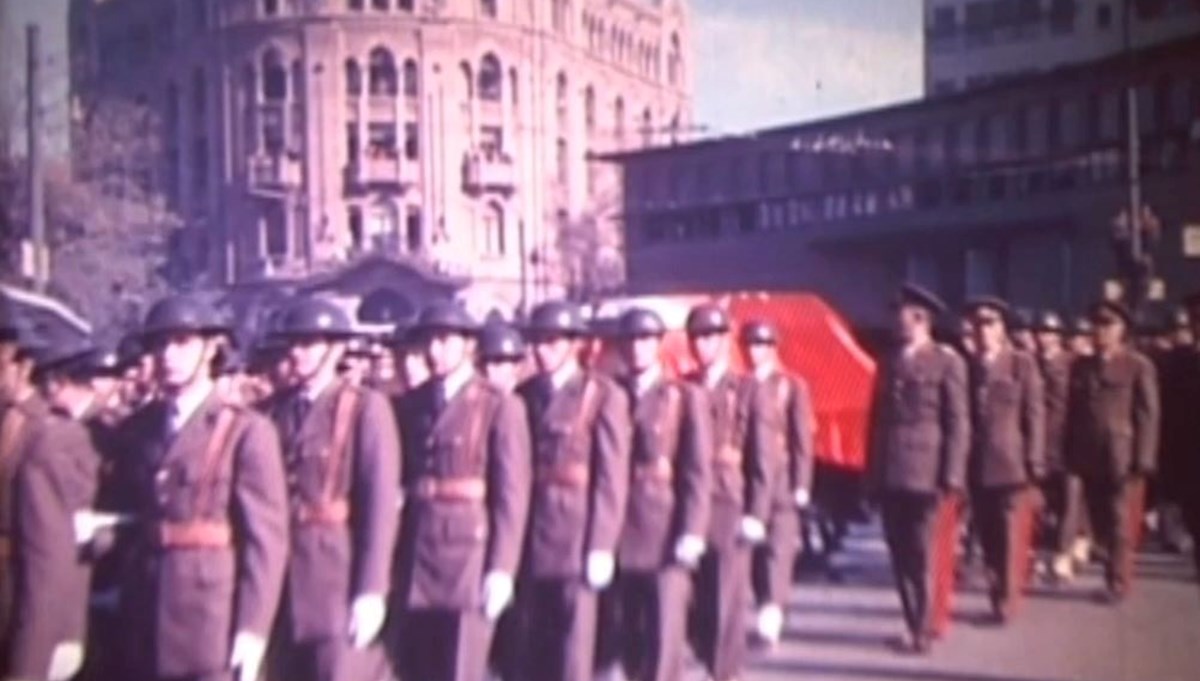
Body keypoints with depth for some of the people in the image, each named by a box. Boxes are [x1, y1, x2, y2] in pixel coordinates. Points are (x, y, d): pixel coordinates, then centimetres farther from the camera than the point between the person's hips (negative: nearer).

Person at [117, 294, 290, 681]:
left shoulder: (246, 431, -3)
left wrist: (252, 629, -13)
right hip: (144, 624, 5)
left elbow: (265, 538, -8)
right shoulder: (136, 429, 12)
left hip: (214, 622, -5)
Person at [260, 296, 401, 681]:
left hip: (340, 576, -4)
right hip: (282, 578, 5)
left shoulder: (366, 408, -2)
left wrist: (372, 592, -15)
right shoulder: (271, 411, 10)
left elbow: (381, 504, -9)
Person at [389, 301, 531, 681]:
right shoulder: (408, 405, 12)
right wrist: (391, 563, 4)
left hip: (469, 556, -4)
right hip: (414, 560, 4)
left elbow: (512, 494, -5)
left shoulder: (500, 407, -1)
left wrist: (501, 569, -12)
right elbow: (397, 481, 9)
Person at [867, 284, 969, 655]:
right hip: (890, 475, 5)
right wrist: (873, 472, 9)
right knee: (899, 555, 7)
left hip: (924, 474, -5)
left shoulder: (947, 362, 0)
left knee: (921, 556, -1)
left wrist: (951, 478, -11)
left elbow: (957, 423, -5)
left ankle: (923, 630, 9)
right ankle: (915, 625, 18)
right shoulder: (890, 363, 15)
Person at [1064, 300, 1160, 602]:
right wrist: (1071, 455, 4)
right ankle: (1116, 565, 25)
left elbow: (1148, 416, -5)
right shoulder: (1080, 366, 11)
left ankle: (1117, 581, 12)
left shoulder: (1139, 366, -1)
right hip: (1089, 458, 4)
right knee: (1099, 520, 9)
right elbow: (1072, 411, 10)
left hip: (1122, 458, -4)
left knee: (1119, 523, 1)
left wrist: (1143, 460, -12)